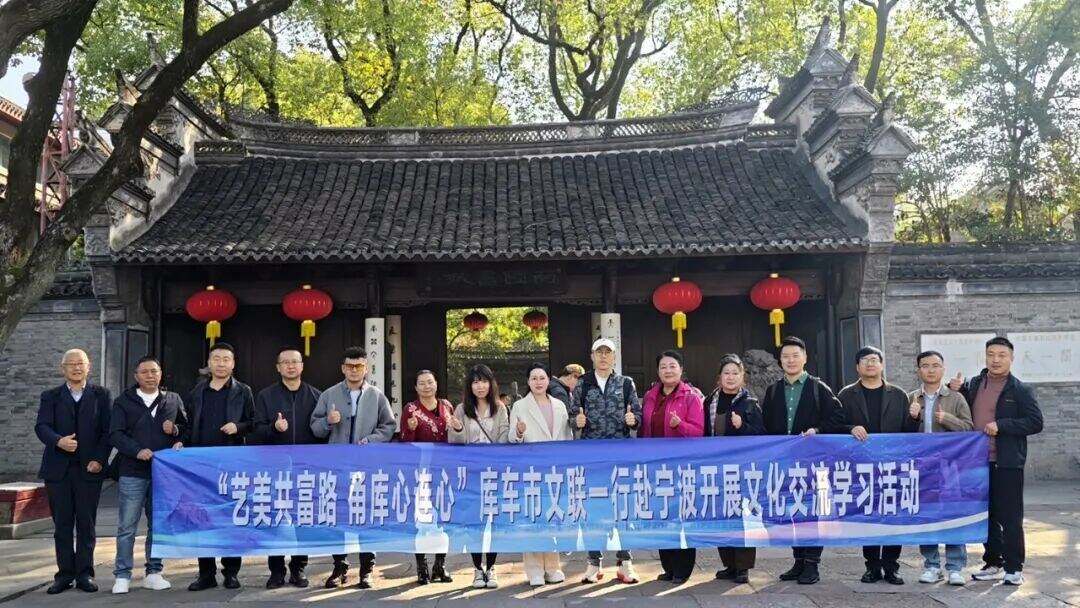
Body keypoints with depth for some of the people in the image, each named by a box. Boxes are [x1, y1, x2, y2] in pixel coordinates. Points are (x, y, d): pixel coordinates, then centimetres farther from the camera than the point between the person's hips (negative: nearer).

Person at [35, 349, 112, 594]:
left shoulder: (101, 395, 8)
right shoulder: (50, 397, 10)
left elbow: (108, 430, 2)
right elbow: (42, 426, -4)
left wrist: (99, 459, -10)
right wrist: (59, 441, -25)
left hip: (89, 468, -1)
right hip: (58, 469, 1)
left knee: (86, 524, 2)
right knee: (62, 525, 5)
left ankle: (84, 574, 9)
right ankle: (64, 574, 13)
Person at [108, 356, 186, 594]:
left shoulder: (173, 400, 12)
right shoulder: (124, 401, 6)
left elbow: (187, 428, 16)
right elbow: (115, 434, -2)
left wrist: (176, 430, -7)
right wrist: (137, 451, -16)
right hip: (132, 472, -2)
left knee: (159, 525, 8)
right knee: (127, 527, 0)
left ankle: (154, 573, 17)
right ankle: (122, 576, 8)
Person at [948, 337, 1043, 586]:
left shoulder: (1021, 390, -3)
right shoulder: (973, 385, 10)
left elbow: (1035, 423, -9)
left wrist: (1001, 425, -18)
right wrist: (956, 389, 3)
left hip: (1007, 463, -5)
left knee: (1010, 517, 0)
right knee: (987, 515, 13)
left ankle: (1014, 568, 10)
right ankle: (992, 564, 24)